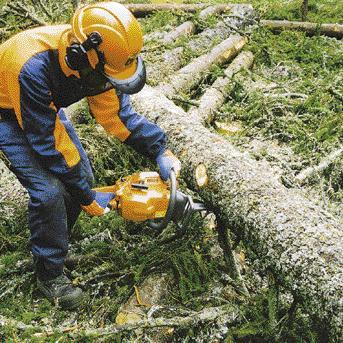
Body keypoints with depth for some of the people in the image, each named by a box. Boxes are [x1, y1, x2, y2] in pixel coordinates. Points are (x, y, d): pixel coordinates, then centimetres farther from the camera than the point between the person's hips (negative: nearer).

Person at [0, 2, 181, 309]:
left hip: (46, 106, 7)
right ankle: (49, 273, 2)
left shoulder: (91, 56, -22)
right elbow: (47, 143, -34)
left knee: (81, 175, 1)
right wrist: (88, 198, -26)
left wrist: (160, 151, -16)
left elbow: (115, 111, -8)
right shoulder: (34, 68, -43)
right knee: (49, 189, -19)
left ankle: (52, 242, 24)